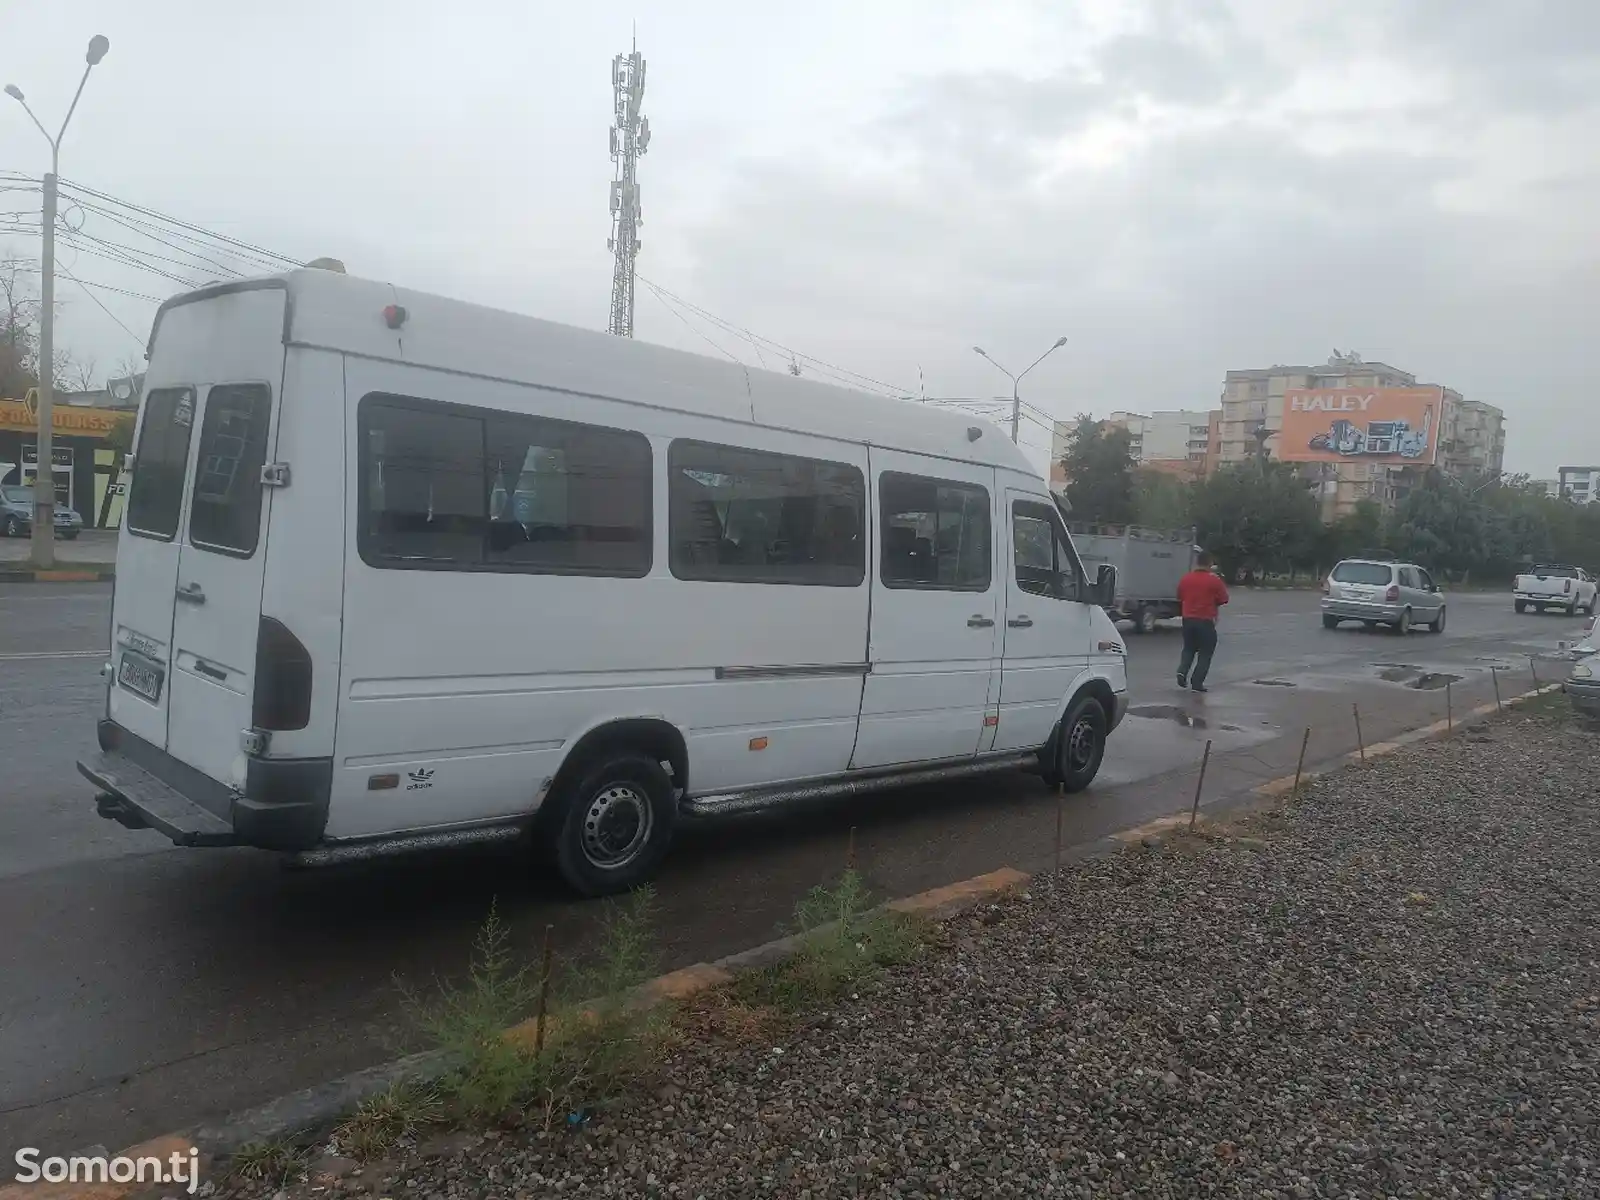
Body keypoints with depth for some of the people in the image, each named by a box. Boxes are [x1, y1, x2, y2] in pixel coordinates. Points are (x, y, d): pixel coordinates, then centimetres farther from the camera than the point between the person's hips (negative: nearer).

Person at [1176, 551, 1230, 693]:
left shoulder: (1185, 579, 1)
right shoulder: (1214, 580, -11)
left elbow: (1180, 598, 12)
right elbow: (1223, 600, -4)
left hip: (1188, 620, 4)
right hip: (1206, 621, -4)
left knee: (1188, 649, 20)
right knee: (1205, 653, 6)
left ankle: (1182, 671, -2)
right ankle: (1197, 682, 2)